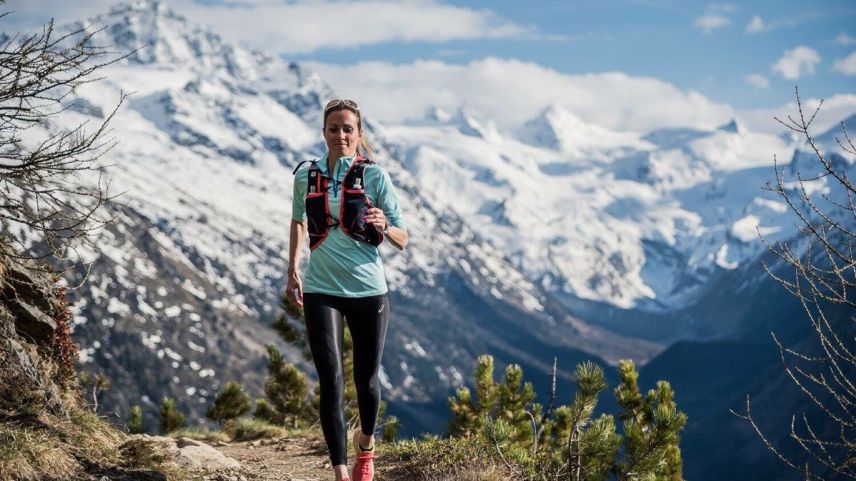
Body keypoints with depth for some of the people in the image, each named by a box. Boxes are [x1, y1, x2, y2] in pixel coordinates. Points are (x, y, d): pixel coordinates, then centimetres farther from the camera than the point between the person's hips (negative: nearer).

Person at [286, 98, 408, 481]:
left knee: (366, 380, 11)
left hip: (368, 290, 0)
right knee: (331, 382, -8)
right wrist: (293, 270, 13)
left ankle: (365, 443, 41)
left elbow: (402, 240, -3)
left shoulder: (375, 176, -3)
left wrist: (384, 226, -25)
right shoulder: (305, 176, 3)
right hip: (321, 291, 1)